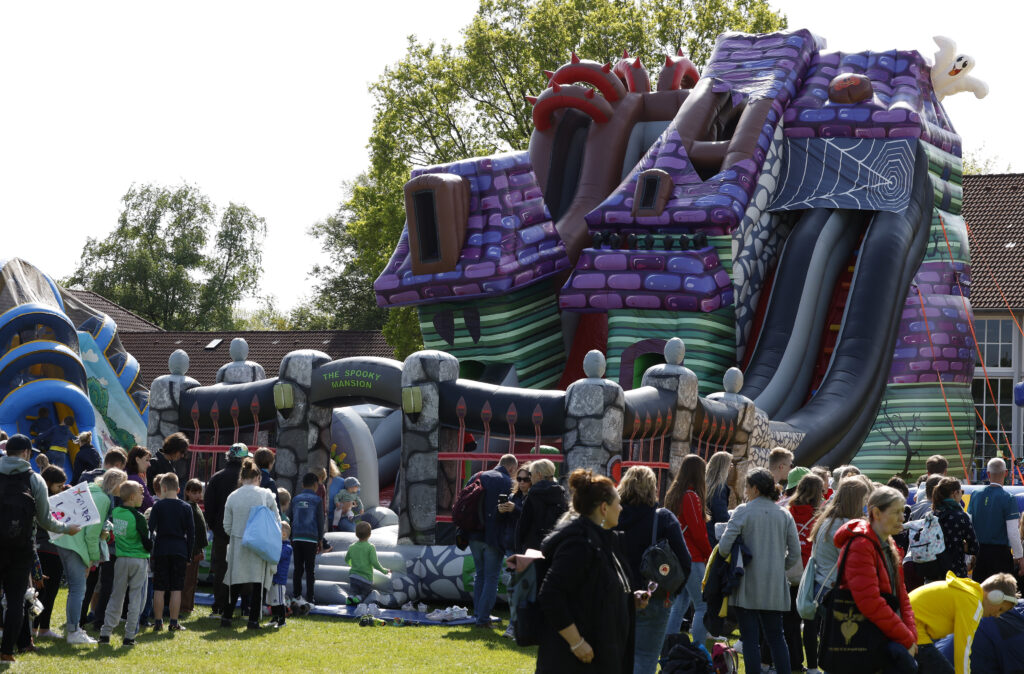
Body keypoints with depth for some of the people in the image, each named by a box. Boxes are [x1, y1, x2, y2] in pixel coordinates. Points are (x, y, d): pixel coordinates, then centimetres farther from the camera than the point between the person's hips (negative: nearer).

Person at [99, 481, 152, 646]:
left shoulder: (114, 512, 0)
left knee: (116, 597, 12)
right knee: (136, 598, 4)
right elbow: (147, 543, -11)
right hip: (139, 560, -5)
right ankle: (129, 636, 3)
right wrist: (150, 548, 10)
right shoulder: (138, 517, -14)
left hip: (120, 559, 5)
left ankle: (105, 633, 9)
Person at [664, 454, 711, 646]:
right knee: (703, 606, -6)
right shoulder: (691, 497, -14)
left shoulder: (673, 495, 12)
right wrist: (710, 556, -1)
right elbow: (698, 532, -14)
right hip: (692, 559, -9)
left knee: (679, 604, 14)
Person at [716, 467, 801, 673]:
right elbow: (794, 553, 5)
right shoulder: (784, 515, 6)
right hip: (775, 586, 4)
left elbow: (724, 545, -13)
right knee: (776, 635, 13)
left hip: (748, 584, -4)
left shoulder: (743, 512, -7)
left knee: (750, 637, -1)